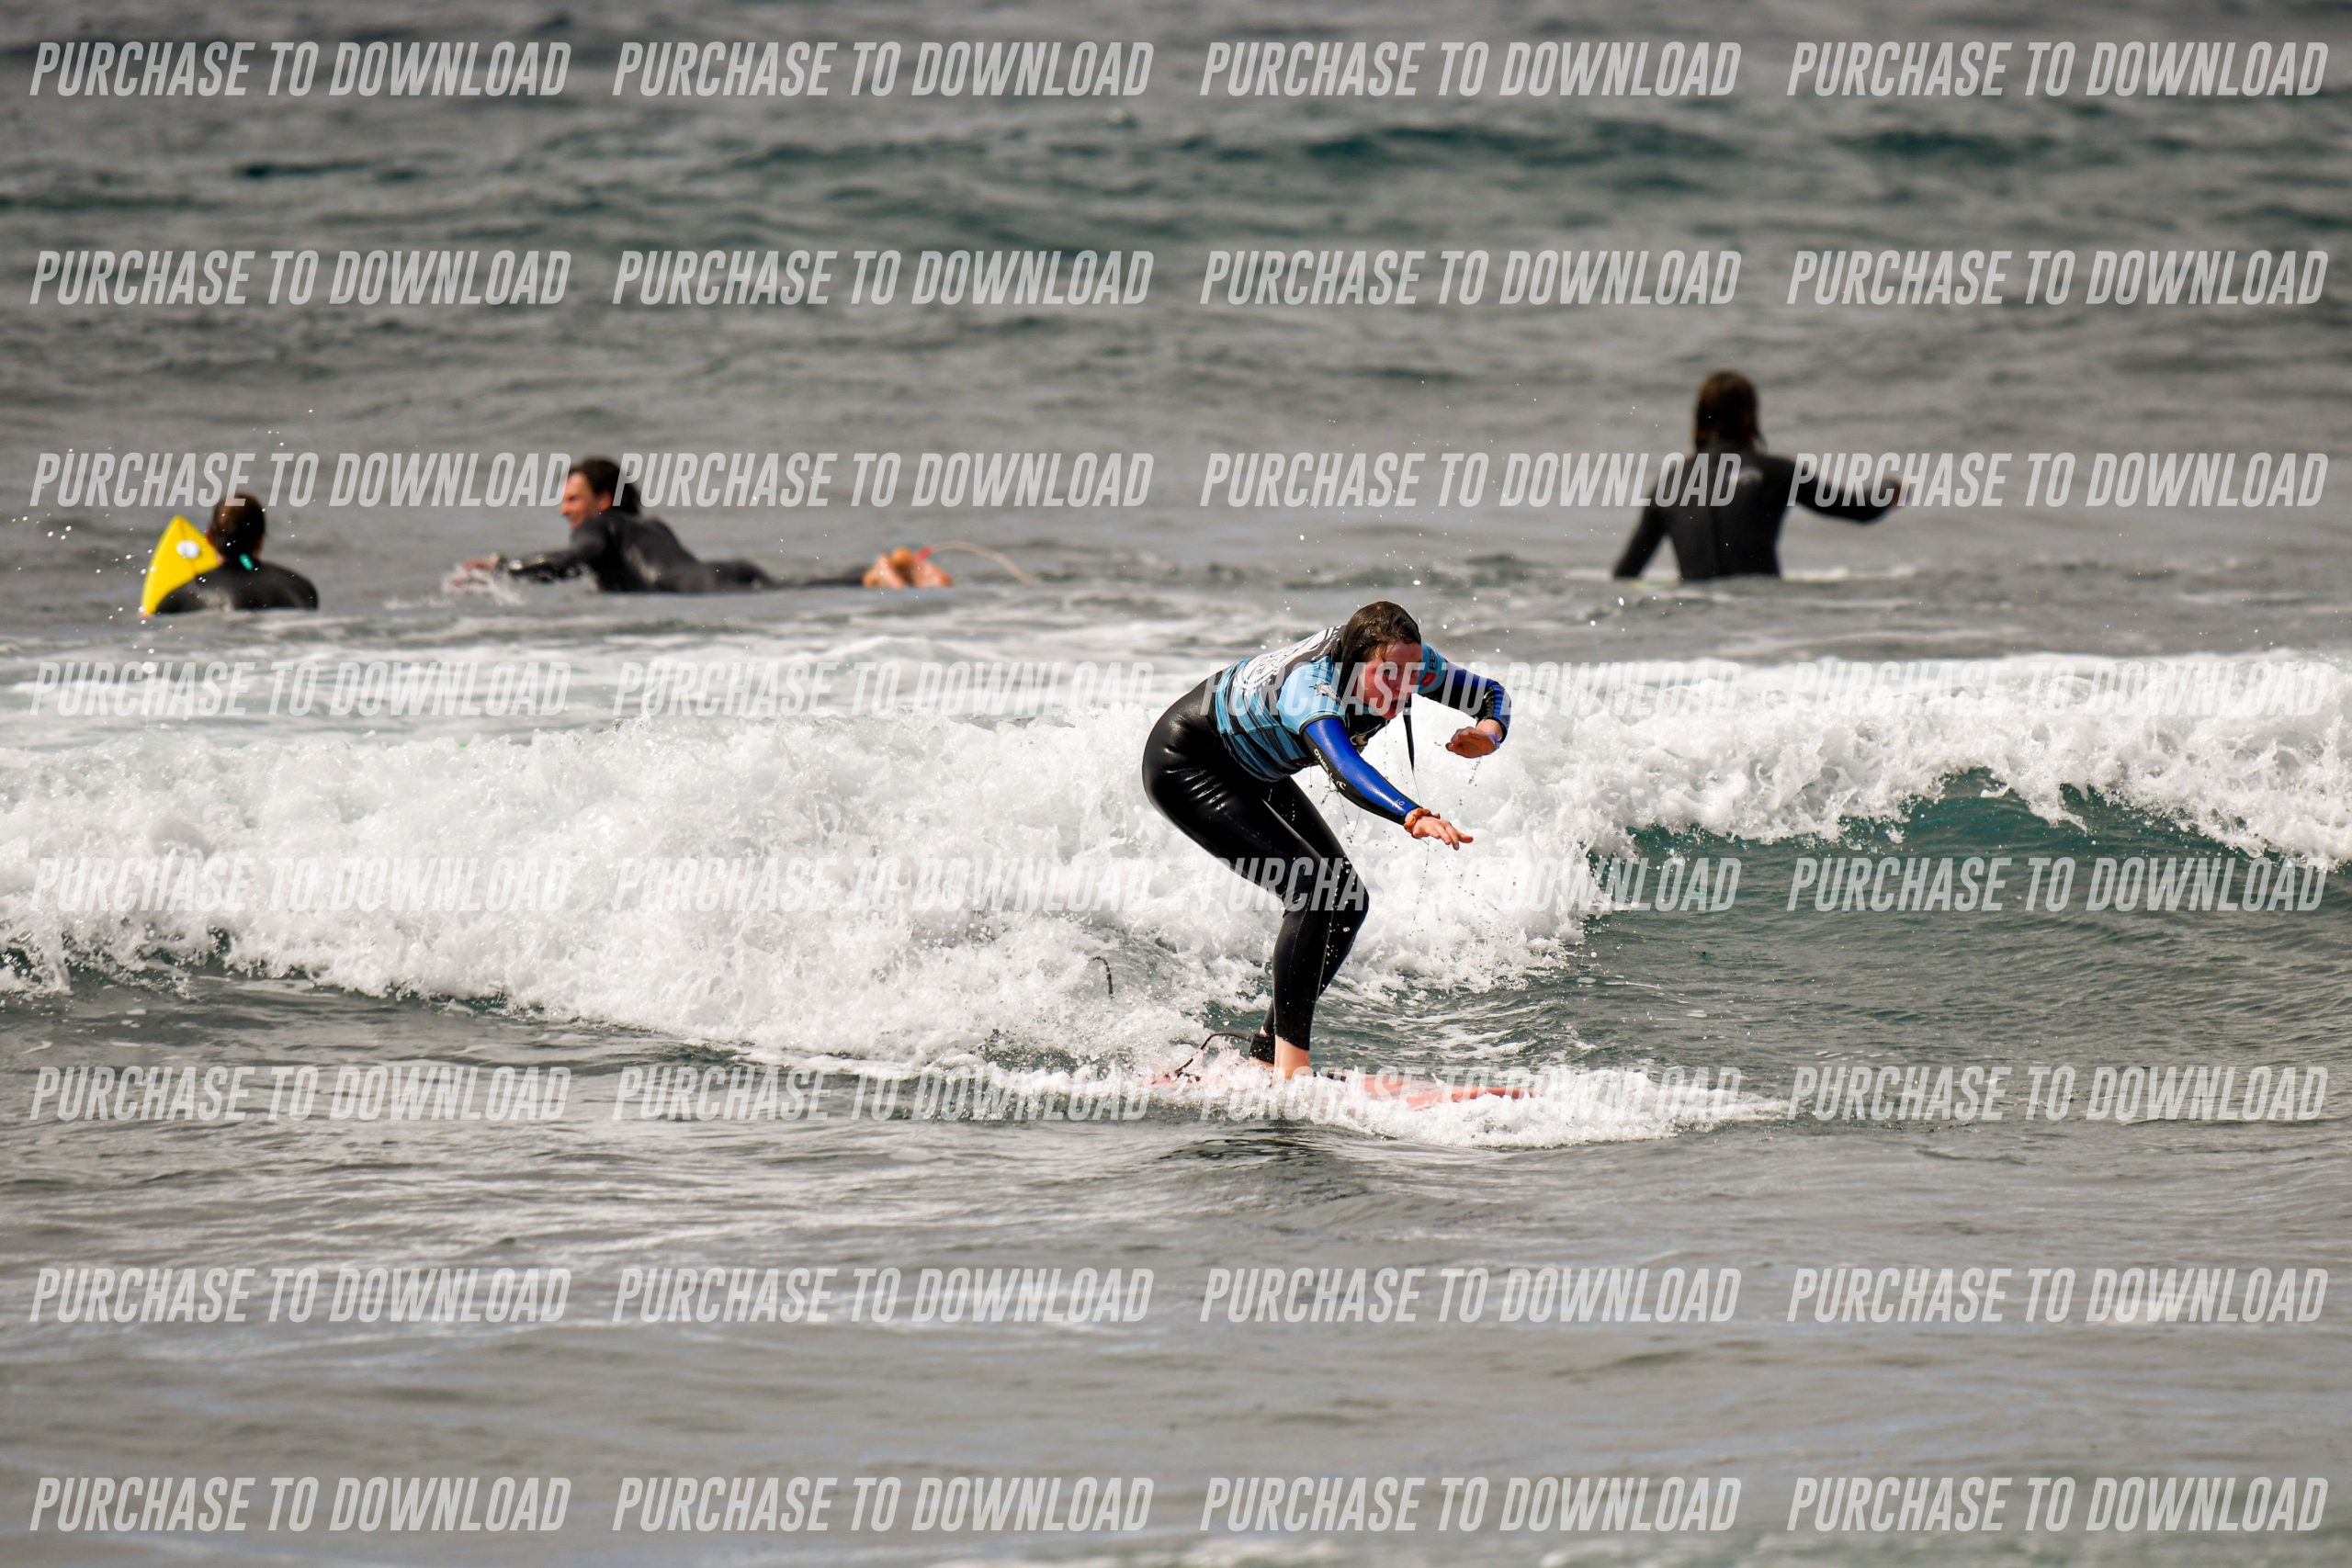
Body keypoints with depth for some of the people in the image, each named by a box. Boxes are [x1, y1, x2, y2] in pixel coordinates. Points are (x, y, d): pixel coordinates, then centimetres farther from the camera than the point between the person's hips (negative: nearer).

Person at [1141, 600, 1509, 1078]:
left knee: (1347, 901, 2)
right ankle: (1290, 1066, -21)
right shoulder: (1311, 688, -41)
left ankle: (1263, 1057, 13)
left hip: (1252, 768, 9)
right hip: (1184, 765, -9)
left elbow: (1490, 695, -5)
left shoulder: (1407, 661, -18)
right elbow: (1346, 772, -59)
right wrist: (1414, 817, -76)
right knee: (1311, 888, -23)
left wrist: (1488, 734, -29)